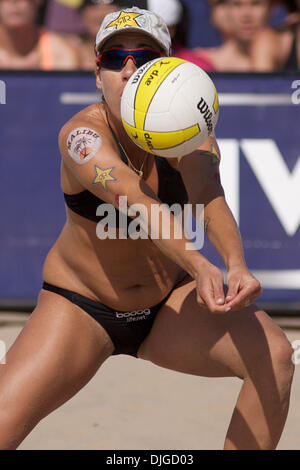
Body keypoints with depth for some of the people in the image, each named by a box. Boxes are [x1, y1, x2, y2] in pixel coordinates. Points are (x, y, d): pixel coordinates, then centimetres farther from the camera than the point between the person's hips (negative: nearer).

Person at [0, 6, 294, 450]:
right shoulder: (82, 134, -25)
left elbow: (209, 197, -34)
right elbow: (134, 199, -43)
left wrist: (237, 264, -56)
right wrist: (200, 267, -60)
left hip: (169, 306, 3)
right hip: (81, 308, -3)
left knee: (276, 356, -19)